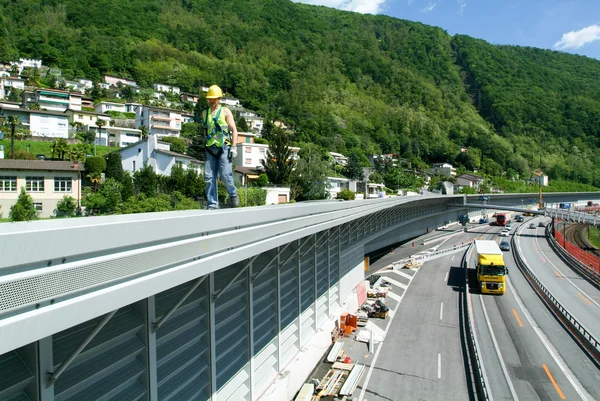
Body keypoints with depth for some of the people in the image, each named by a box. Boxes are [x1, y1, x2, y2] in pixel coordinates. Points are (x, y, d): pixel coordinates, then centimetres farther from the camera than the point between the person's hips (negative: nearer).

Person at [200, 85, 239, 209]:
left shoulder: (225, 111, 2)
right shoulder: (205, 113, 16)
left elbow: (234, 130, -2)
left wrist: (233, 147, -11)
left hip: (224, 148, -4)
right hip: (210, 149, 4)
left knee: (225, 175, -11)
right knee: (209, 177, -2)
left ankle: (233, 194, 16)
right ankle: (212, 204, 4)